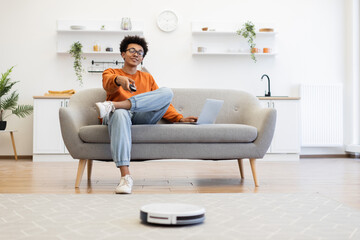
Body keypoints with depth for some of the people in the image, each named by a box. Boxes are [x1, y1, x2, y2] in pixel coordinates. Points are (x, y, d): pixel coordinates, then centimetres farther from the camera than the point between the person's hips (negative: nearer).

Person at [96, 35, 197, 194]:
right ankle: (125, 176, -50)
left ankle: (113, 105, -37)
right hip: (119, 115, -2)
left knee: (167, 92, -23)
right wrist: (119, 79, -32)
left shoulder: (147, 78, 31)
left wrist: (180, 118, 7)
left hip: (143, 117, 3)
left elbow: (162, 103, 26)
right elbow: (108, 84, -6)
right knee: (120, 114, -42)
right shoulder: (111, 73, 21)